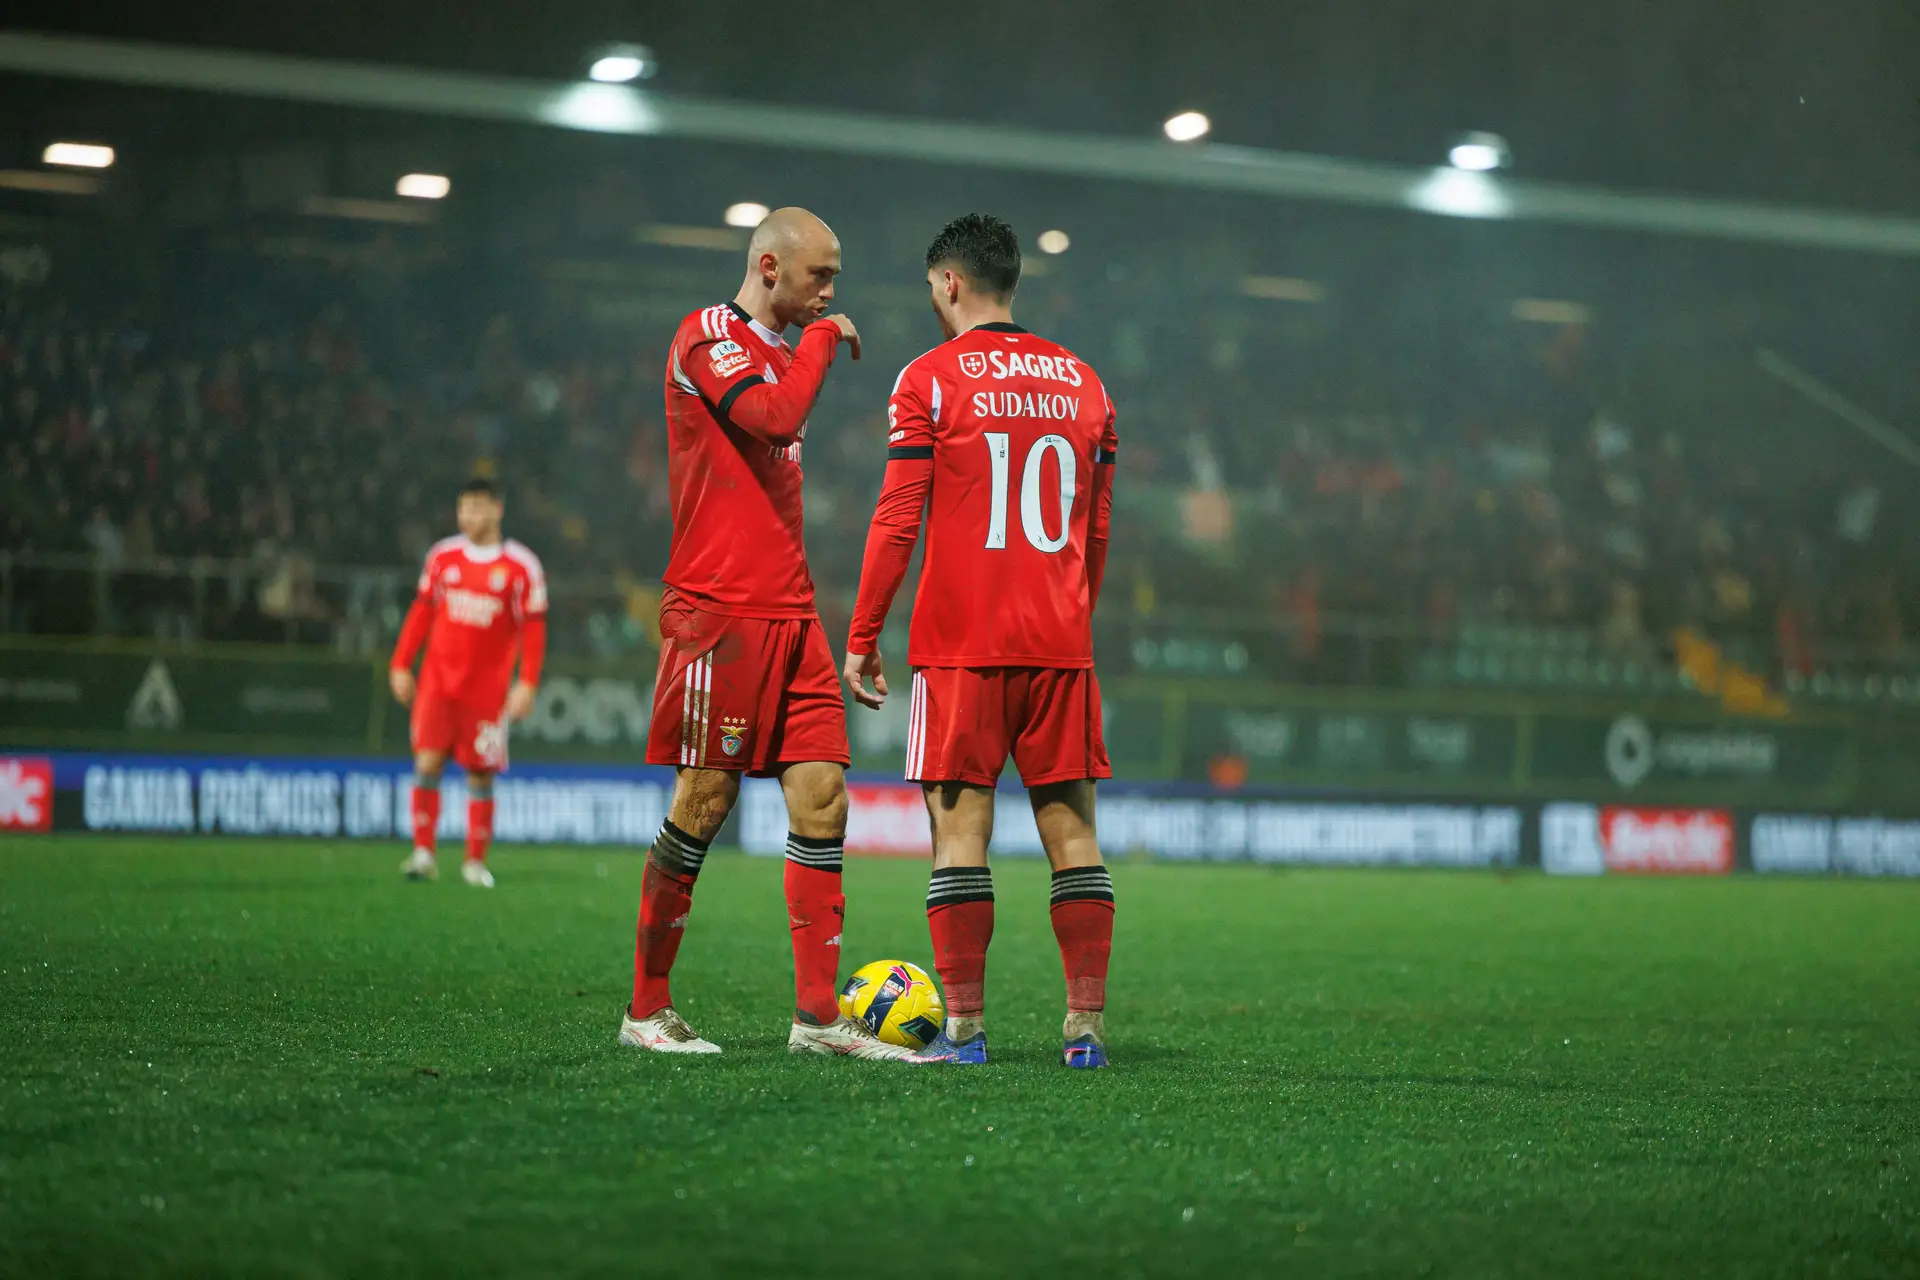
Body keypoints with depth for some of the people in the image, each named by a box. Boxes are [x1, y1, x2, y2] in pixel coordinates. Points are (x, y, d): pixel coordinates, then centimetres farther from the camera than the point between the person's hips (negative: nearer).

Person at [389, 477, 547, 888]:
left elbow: (533, 627, -2)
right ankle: (423, 852, -8)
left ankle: (476, 862, 14)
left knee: (481, 774, 3)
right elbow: (422, 611, 13)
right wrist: (401, 665, 8)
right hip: (439, 679, 2)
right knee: (427, 762, -12)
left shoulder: (521, 565, -3)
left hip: (489, 686, -2)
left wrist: (527, 684, -9)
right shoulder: (442, 556, 6)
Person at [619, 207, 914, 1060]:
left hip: (787, 614, 8)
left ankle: (818, 1015, 1)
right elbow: (775, 418, -23)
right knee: (705, 801, -5)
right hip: (718, 612, -8)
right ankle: (646, 1011, 6)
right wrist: (822, 339, -7)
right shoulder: (707, 335, -6)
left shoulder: (781, 354, 21)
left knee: (823, 797, 0)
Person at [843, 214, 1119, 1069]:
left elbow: (898, 519, -6)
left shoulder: (930, 380, -2)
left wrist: (862, 636, -1)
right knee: (1071, 828, 5)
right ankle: (1087, 1025, 3)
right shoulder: (1081, 381, 12)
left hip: (962, 644, -4)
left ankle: (964, 1026, -5)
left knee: (959, 827, -2)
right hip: (1062, 644, 4)